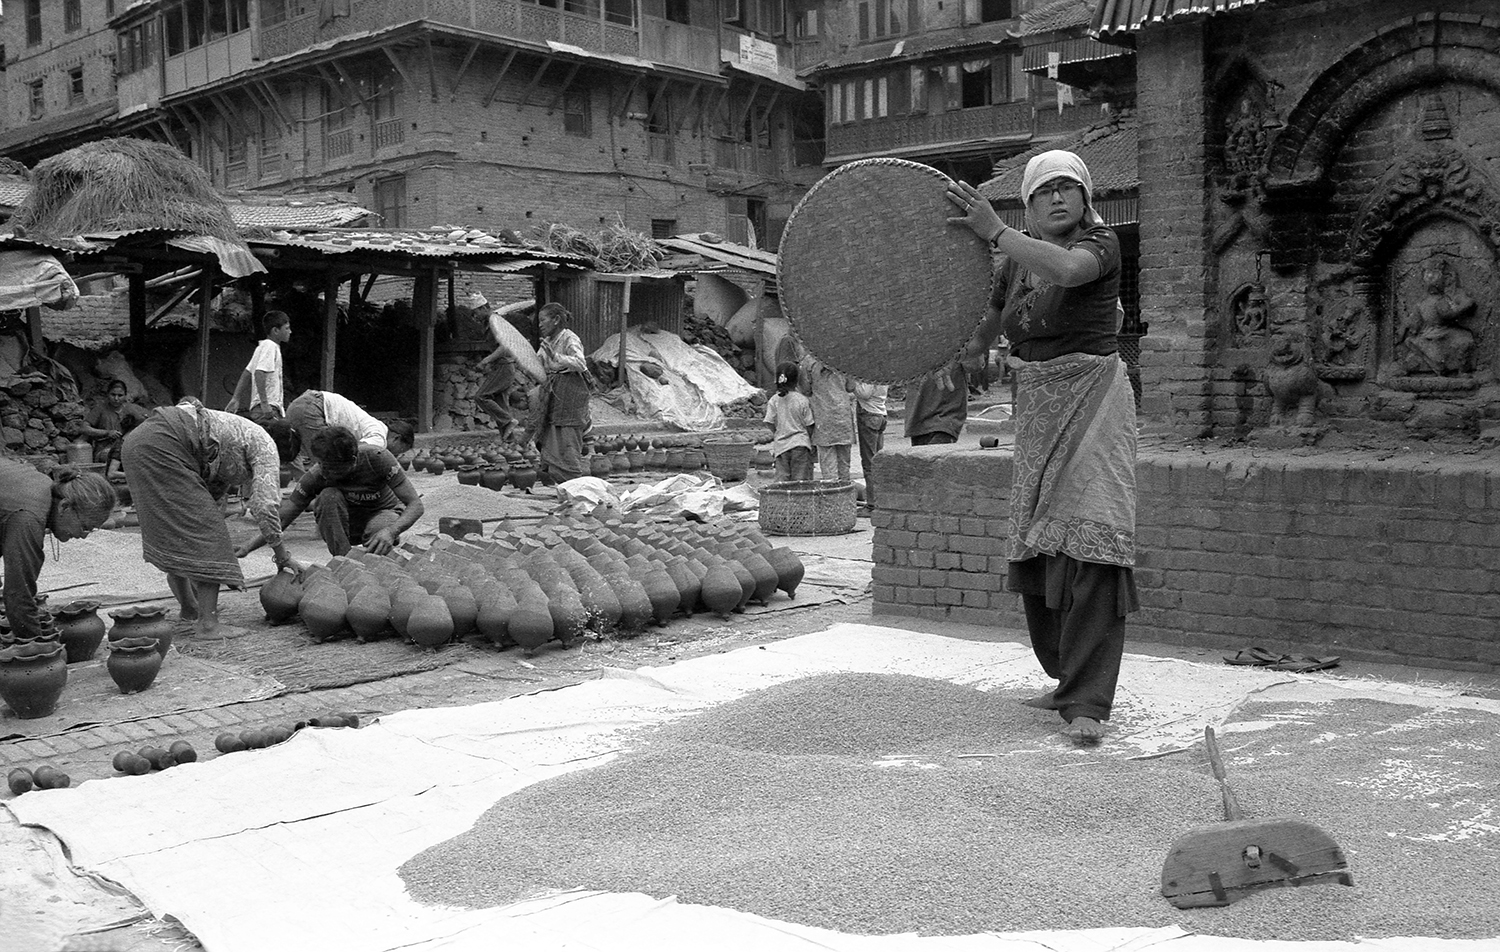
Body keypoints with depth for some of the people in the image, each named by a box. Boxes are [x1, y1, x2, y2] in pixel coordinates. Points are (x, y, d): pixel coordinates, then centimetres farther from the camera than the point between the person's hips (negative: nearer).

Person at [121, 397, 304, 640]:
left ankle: (189, 610, 36)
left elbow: (214, 497, 29)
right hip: (161, 446, -10)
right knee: (204, 528, -7)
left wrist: (223, 547, 29)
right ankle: (207, 624, -9)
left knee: (173, 531, 22)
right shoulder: (266, 448, 3)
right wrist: (282, 555, 4)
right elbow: (265, 506, -6)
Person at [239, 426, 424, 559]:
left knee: (376, 531, -39)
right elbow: (281, 520, -21)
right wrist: (246, 548, -36)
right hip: (347, 520, 2)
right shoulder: (316, 476, -24)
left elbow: (415, 505, -30)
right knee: (329, 497, -32)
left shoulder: (377, 458, -30)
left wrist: (390, 531, -50)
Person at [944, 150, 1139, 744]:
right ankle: (1069, 679, 23)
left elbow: (1066, 268, -31)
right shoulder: (1015, 260, 11)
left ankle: (1088, 704, -15)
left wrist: (994, 232, -29)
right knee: (1037, 553, 7)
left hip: (1091, 400, -7)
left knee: (1089, 539, -16)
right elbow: (980, 333, 19)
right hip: (1037, 409, 7)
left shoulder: (1100, 244, -7)